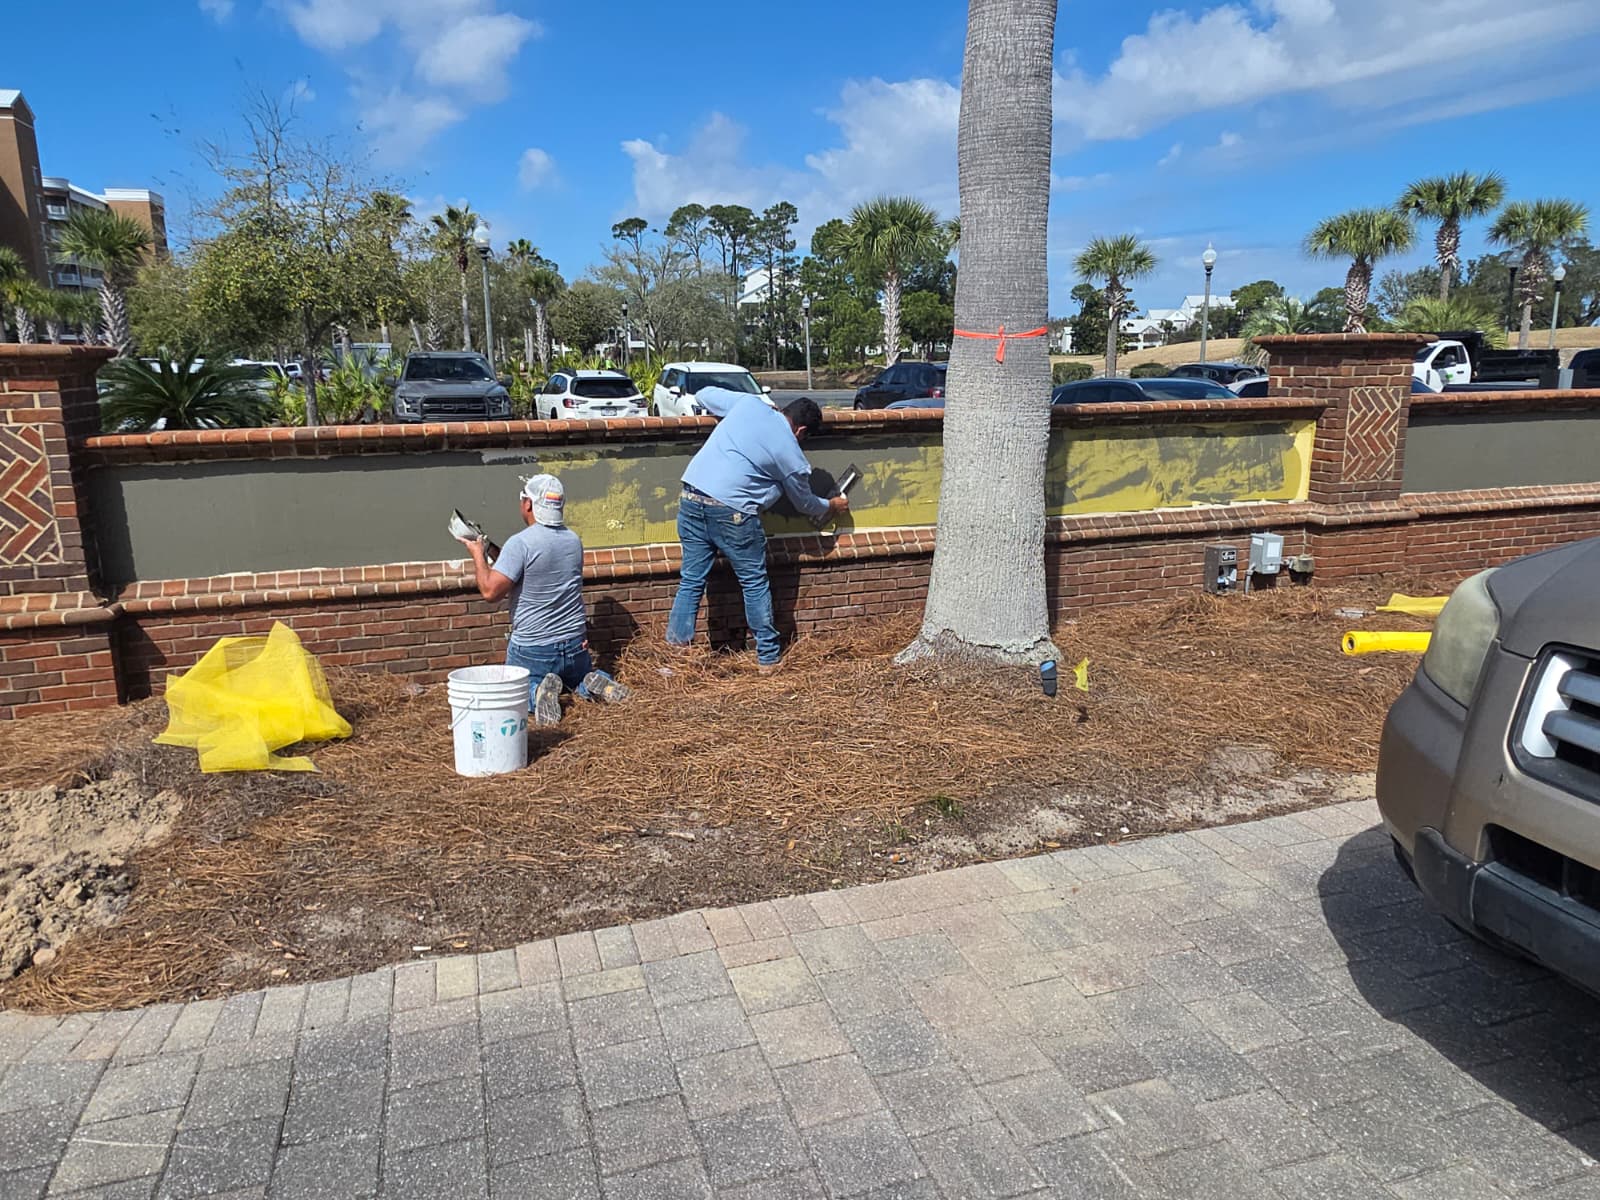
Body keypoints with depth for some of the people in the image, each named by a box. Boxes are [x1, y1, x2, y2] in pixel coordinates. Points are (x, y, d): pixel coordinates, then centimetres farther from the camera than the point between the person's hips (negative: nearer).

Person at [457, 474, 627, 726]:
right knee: (581, 674, 32)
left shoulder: (520, 543, -18)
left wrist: (478, 555, -5)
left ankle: (537, 691, -16)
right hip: (575, 645, 5)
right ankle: (591, 684, -4)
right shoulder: (574, 540, 4)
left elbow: (490, 592, -19)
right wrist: (491, 550, 16)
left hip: (532, 649, -5)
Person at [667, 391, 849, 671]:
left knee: (691, 580, 12)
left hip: (690, 498, 5)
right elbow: (805, 503, 19)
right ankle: (769, 657, 18)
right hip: (730, 510, -5)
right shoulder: (792, 456, 3)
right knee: (755, 583, 9)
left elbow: (703, 394, 24)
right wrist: (832, 507, 39)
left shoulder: (749, 402, 12)